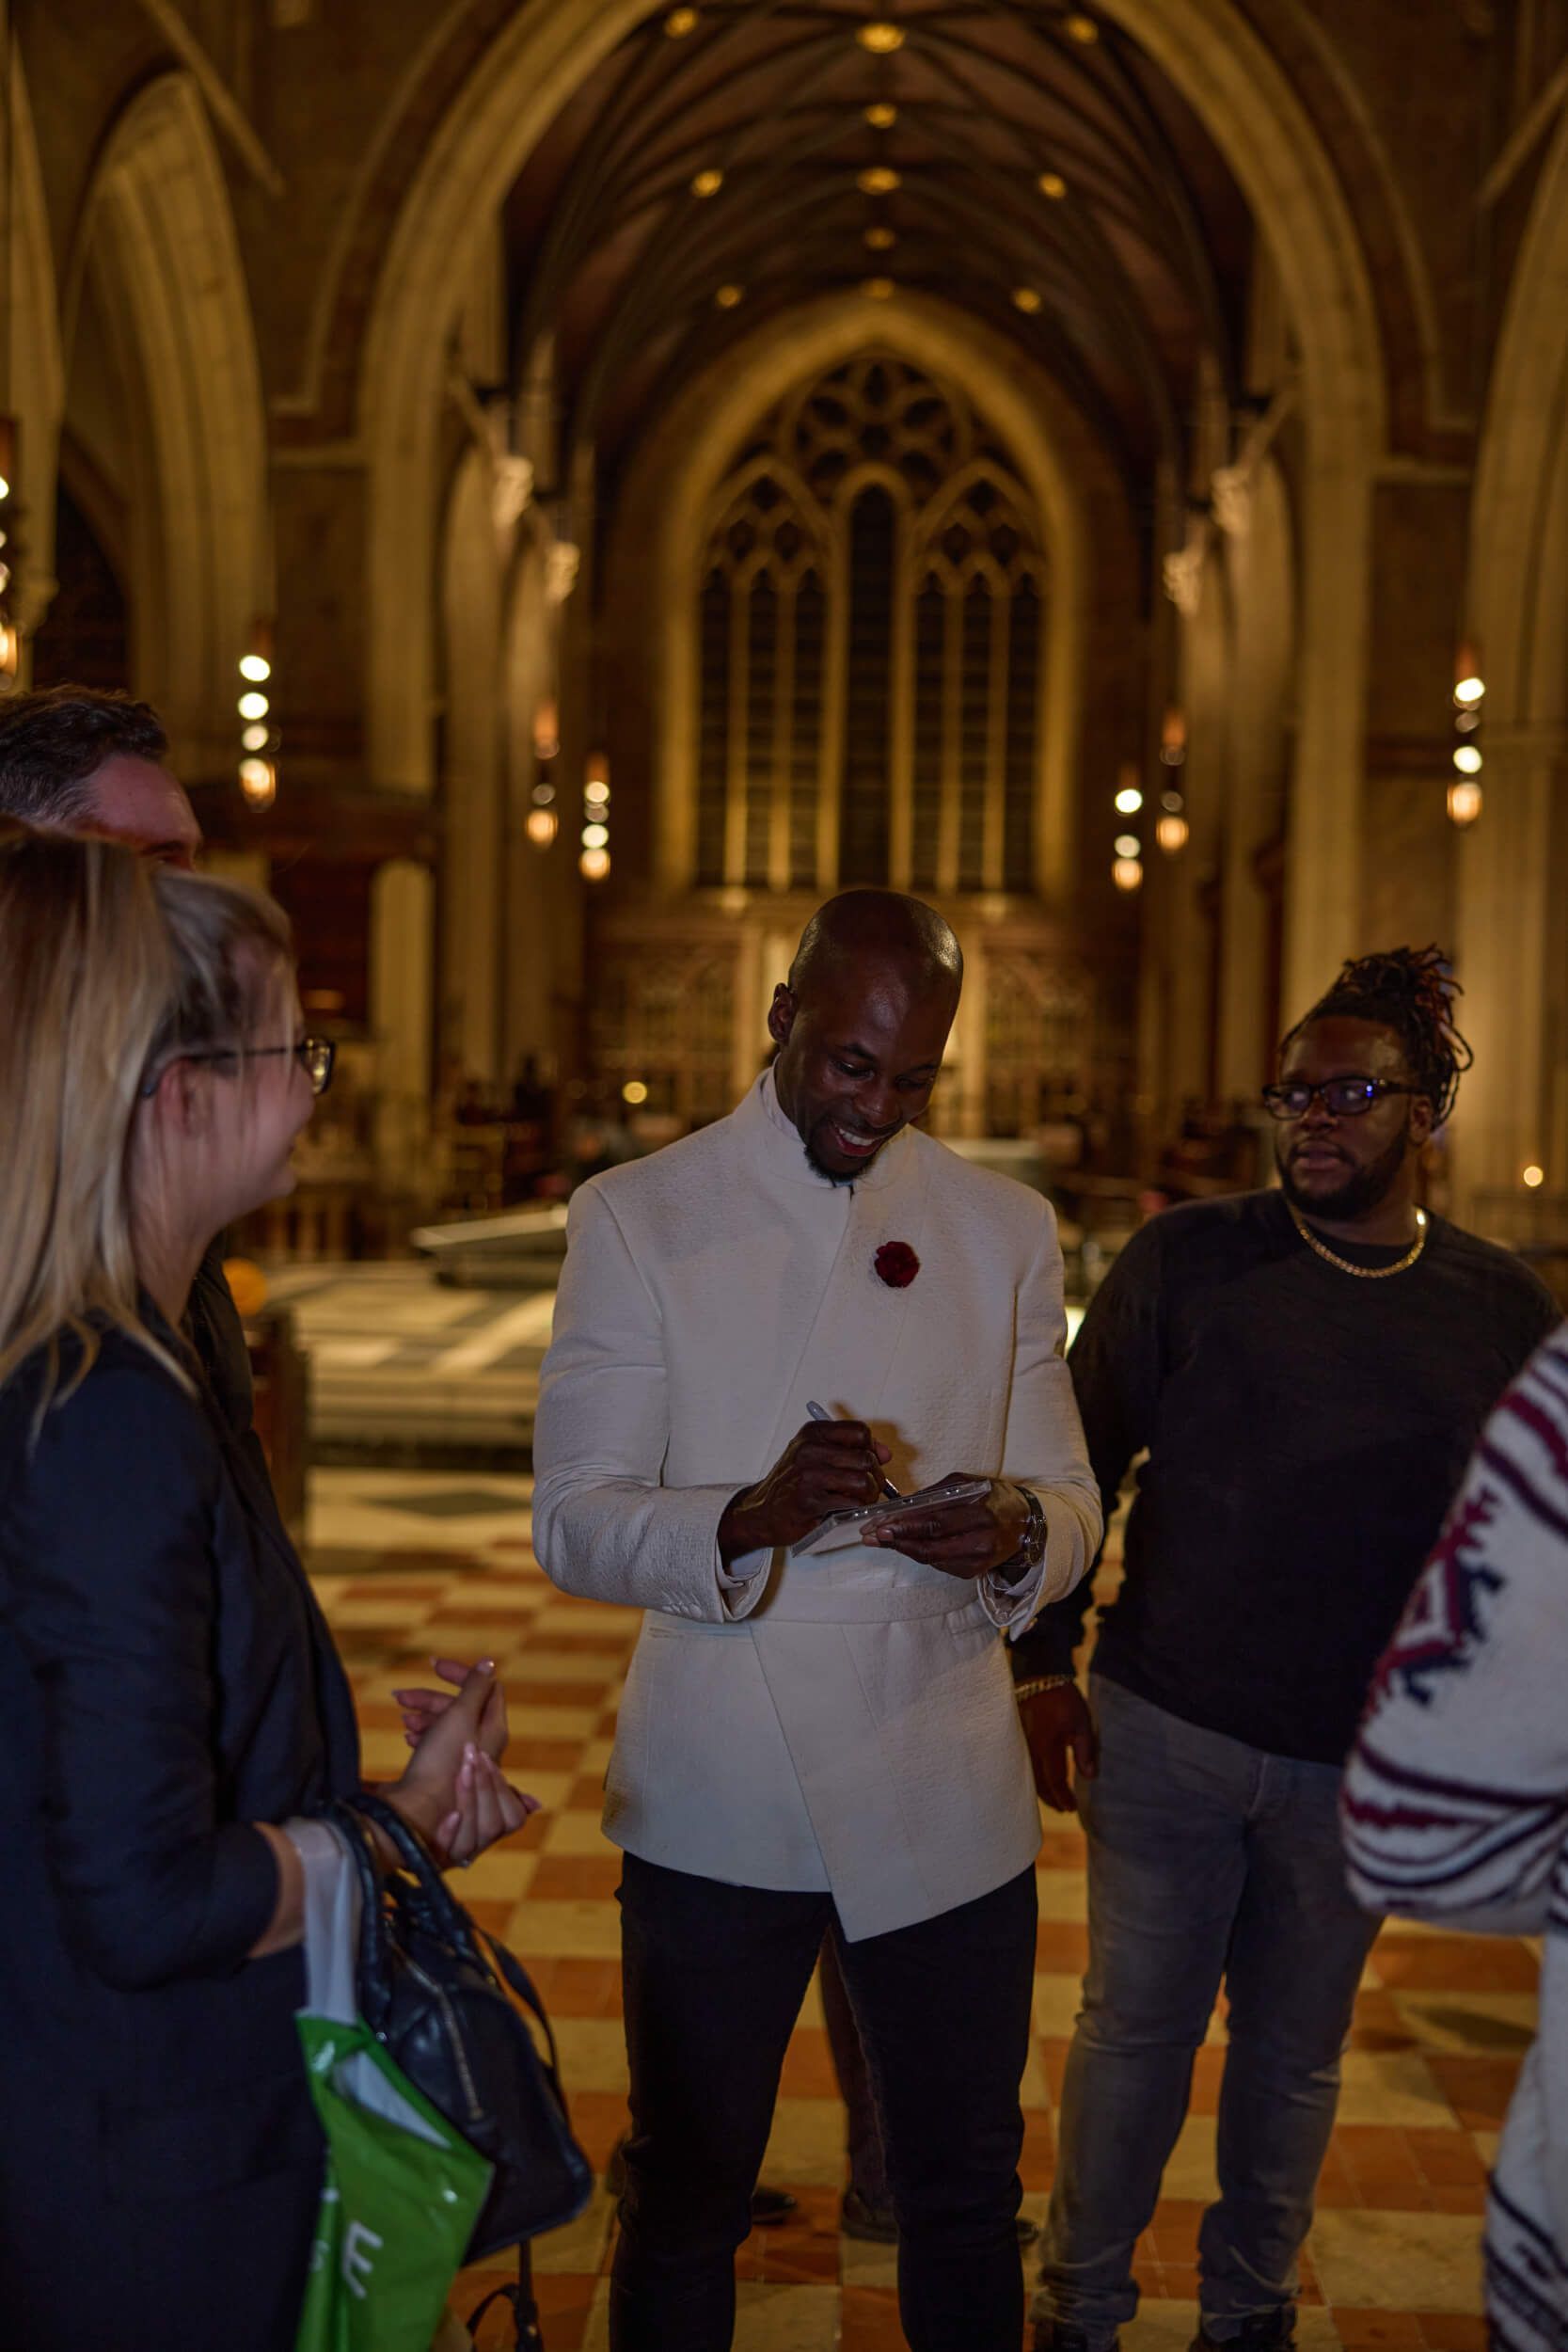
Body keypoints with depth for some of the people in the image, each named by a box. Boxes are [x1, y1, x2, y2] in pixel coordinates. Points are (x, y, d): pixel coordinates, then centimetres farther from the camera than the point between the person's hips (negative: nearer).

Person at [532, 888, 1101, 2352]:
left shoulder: (1006, 1229, 7)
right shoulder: (636, 1217, -2)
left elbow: (1071, 1505, 7)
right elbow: (572, 1525, -8)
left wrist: (1014, 1535, -17)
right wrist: (751, 1516, -27)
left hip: (945, 1801, 2)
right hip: (713, 1802, -2)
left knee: (965, 2198, 15)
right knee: (685, 2192, 12)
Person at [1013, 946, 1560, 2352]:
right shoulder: (1187, 1259, -6)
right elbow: (1076, 1464, -1)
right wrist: (1044, 1663, -3)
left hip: (1361, 1762, 2)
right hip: (1160, 1730, -1)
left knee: (1296, 2052, 17)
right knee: (1135, 2027, 11)